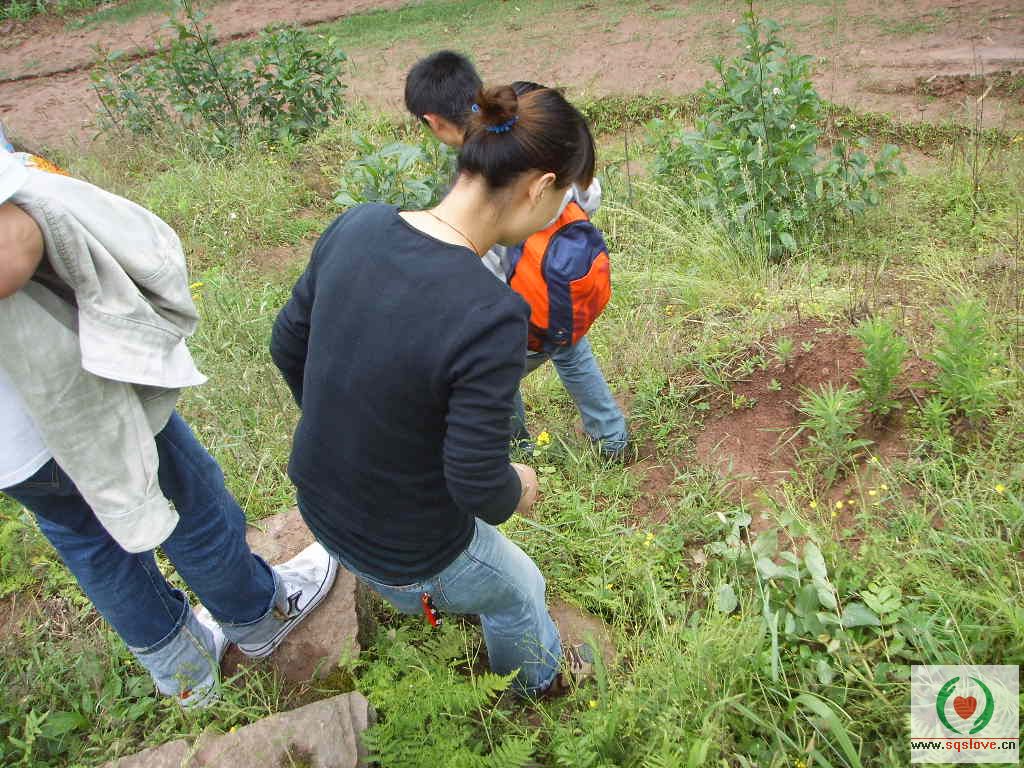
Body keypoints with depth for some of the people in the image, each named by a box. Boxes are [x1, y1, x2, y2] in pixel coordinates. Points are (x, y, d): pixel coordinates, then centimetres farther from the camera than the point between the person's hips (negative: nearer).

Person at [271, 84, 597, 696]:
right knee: (518, 591, 28)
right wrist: (518, 489, -4)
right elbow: (479, 486, -27)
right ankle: (538, 675, 62)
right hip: (407, 553, -6)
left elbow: (288, 345, -2)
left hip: (319, 501, 6)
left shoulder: (357, 227, -15)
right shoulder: (491, 317, -36)